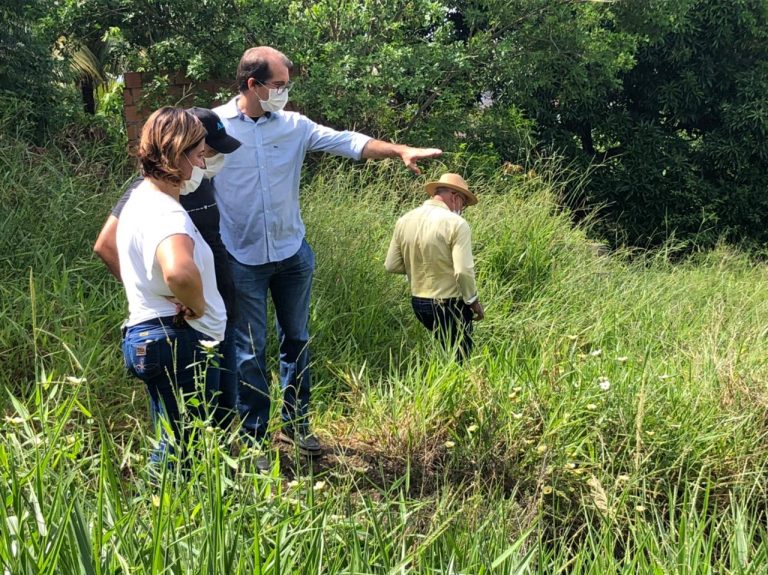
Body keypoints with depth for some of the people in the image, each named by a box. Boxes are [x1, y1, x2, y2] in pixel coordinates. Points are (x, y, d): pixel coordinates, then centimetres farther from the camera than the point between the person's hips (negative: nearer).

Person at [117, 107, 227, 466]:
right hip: (179, 341, -10)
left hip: (145, 334, 10)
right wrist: (197, 305, -25)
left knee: (178, 440, 21)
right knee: (185, 445, -1)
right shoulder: (166, 213, -23)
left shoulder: (141, 197, 10)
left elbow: (105, 248, 30)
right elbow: (178, 271, -45)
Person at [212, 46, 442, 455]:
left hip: (292, 253, 4)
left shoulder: (293, 126, 0)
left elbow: (346, 142, -5)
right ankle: (253, 439, 13)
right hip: (242, 259, -4)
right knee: (250, 351, 2)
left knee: (296, 341, 14)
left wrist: (399, 151, -18)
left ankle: (295, 424, 29)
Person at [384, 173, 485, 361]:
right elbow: (463, 271, -20)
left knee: (445, 353, 23)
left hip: (418, 303, 6)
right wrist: (474, 302, -6)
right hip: (449, 305, -6)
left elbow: (391, 266, 5)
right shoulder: (456, 223, -16)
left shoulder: (404, 221, 1)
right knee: (457, 361, 5)